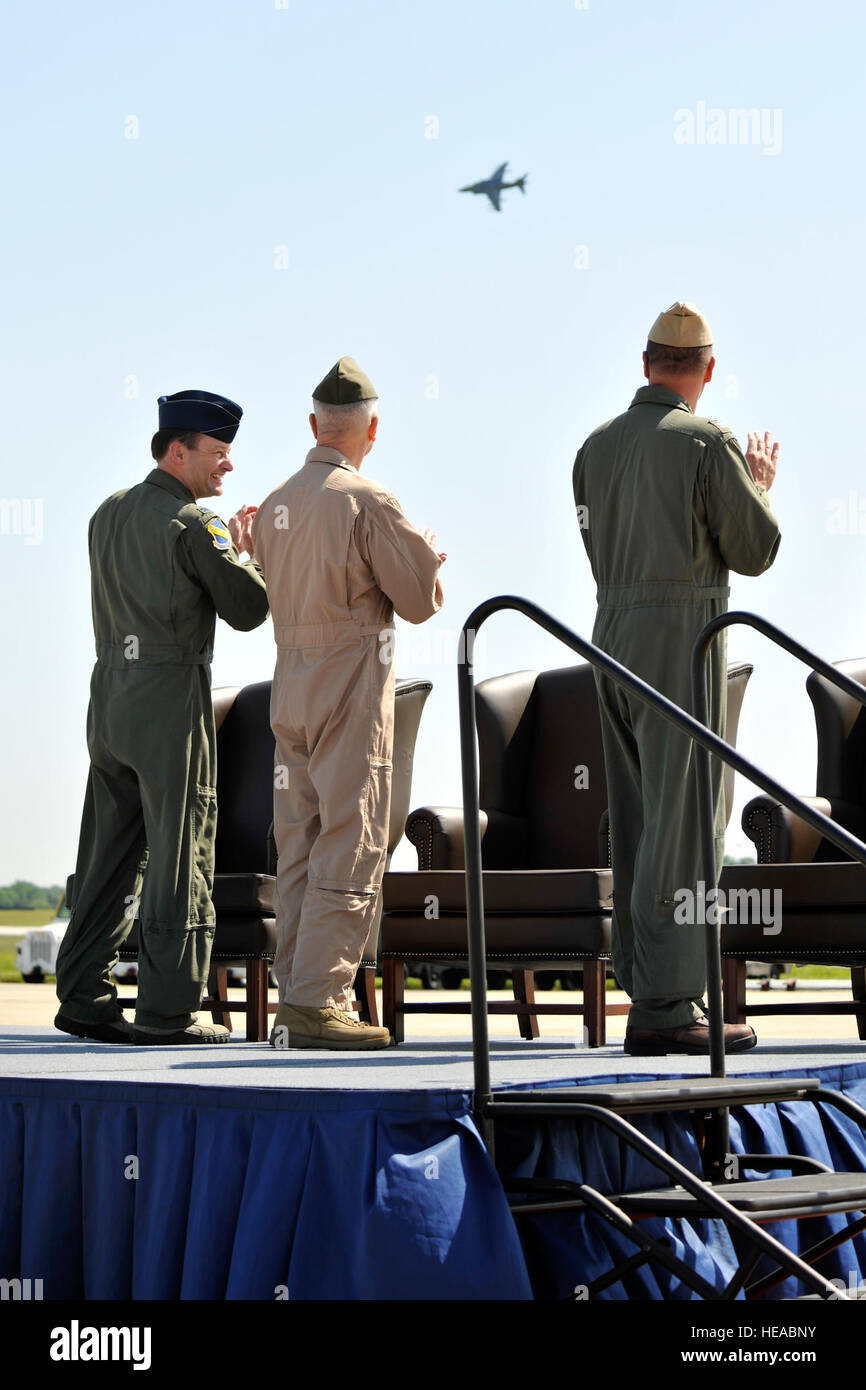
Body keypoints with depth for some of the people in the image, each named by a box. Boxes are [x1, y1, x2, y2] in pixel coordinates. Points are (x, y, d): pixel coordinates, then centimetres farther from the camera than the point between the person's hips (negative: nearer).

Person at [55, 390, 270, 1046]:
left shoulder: (109, 514, 15)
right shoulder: (195, 523, -10)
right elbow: (248, 609, -8)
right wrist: (245, 550, 9)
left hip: (111, 692, 8)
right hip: (171, 696, -8)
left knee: (110, 852, 11)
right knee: (179, 853, -4)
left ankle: (85, 997, 11)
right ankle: (167, 1009, -5)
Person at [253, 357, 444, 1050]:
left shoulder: (275, 505, 9)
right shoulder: (368, 502, -12)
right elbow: (420, 600, -8)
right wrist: (428, 555, 14)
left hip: (290, 690, 7)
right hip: (351, 692, -7)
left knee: (299, 849, 9)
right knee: (349, 849, -5)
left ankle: (295, 1000, 11)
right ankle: (318, 1001, -8)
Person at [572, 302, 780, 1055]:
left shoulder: (597, 446, 11)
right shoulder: (707, 443, -9)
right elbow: (755, 550, -5)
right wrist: (760, 487, 15)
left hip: (612, 634, 7)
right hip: (683, 636, -7)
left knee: (638, 821, 10)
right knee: (685, 821, -6)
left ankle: (648, 991, 13)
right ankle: (667, 1003, -9)